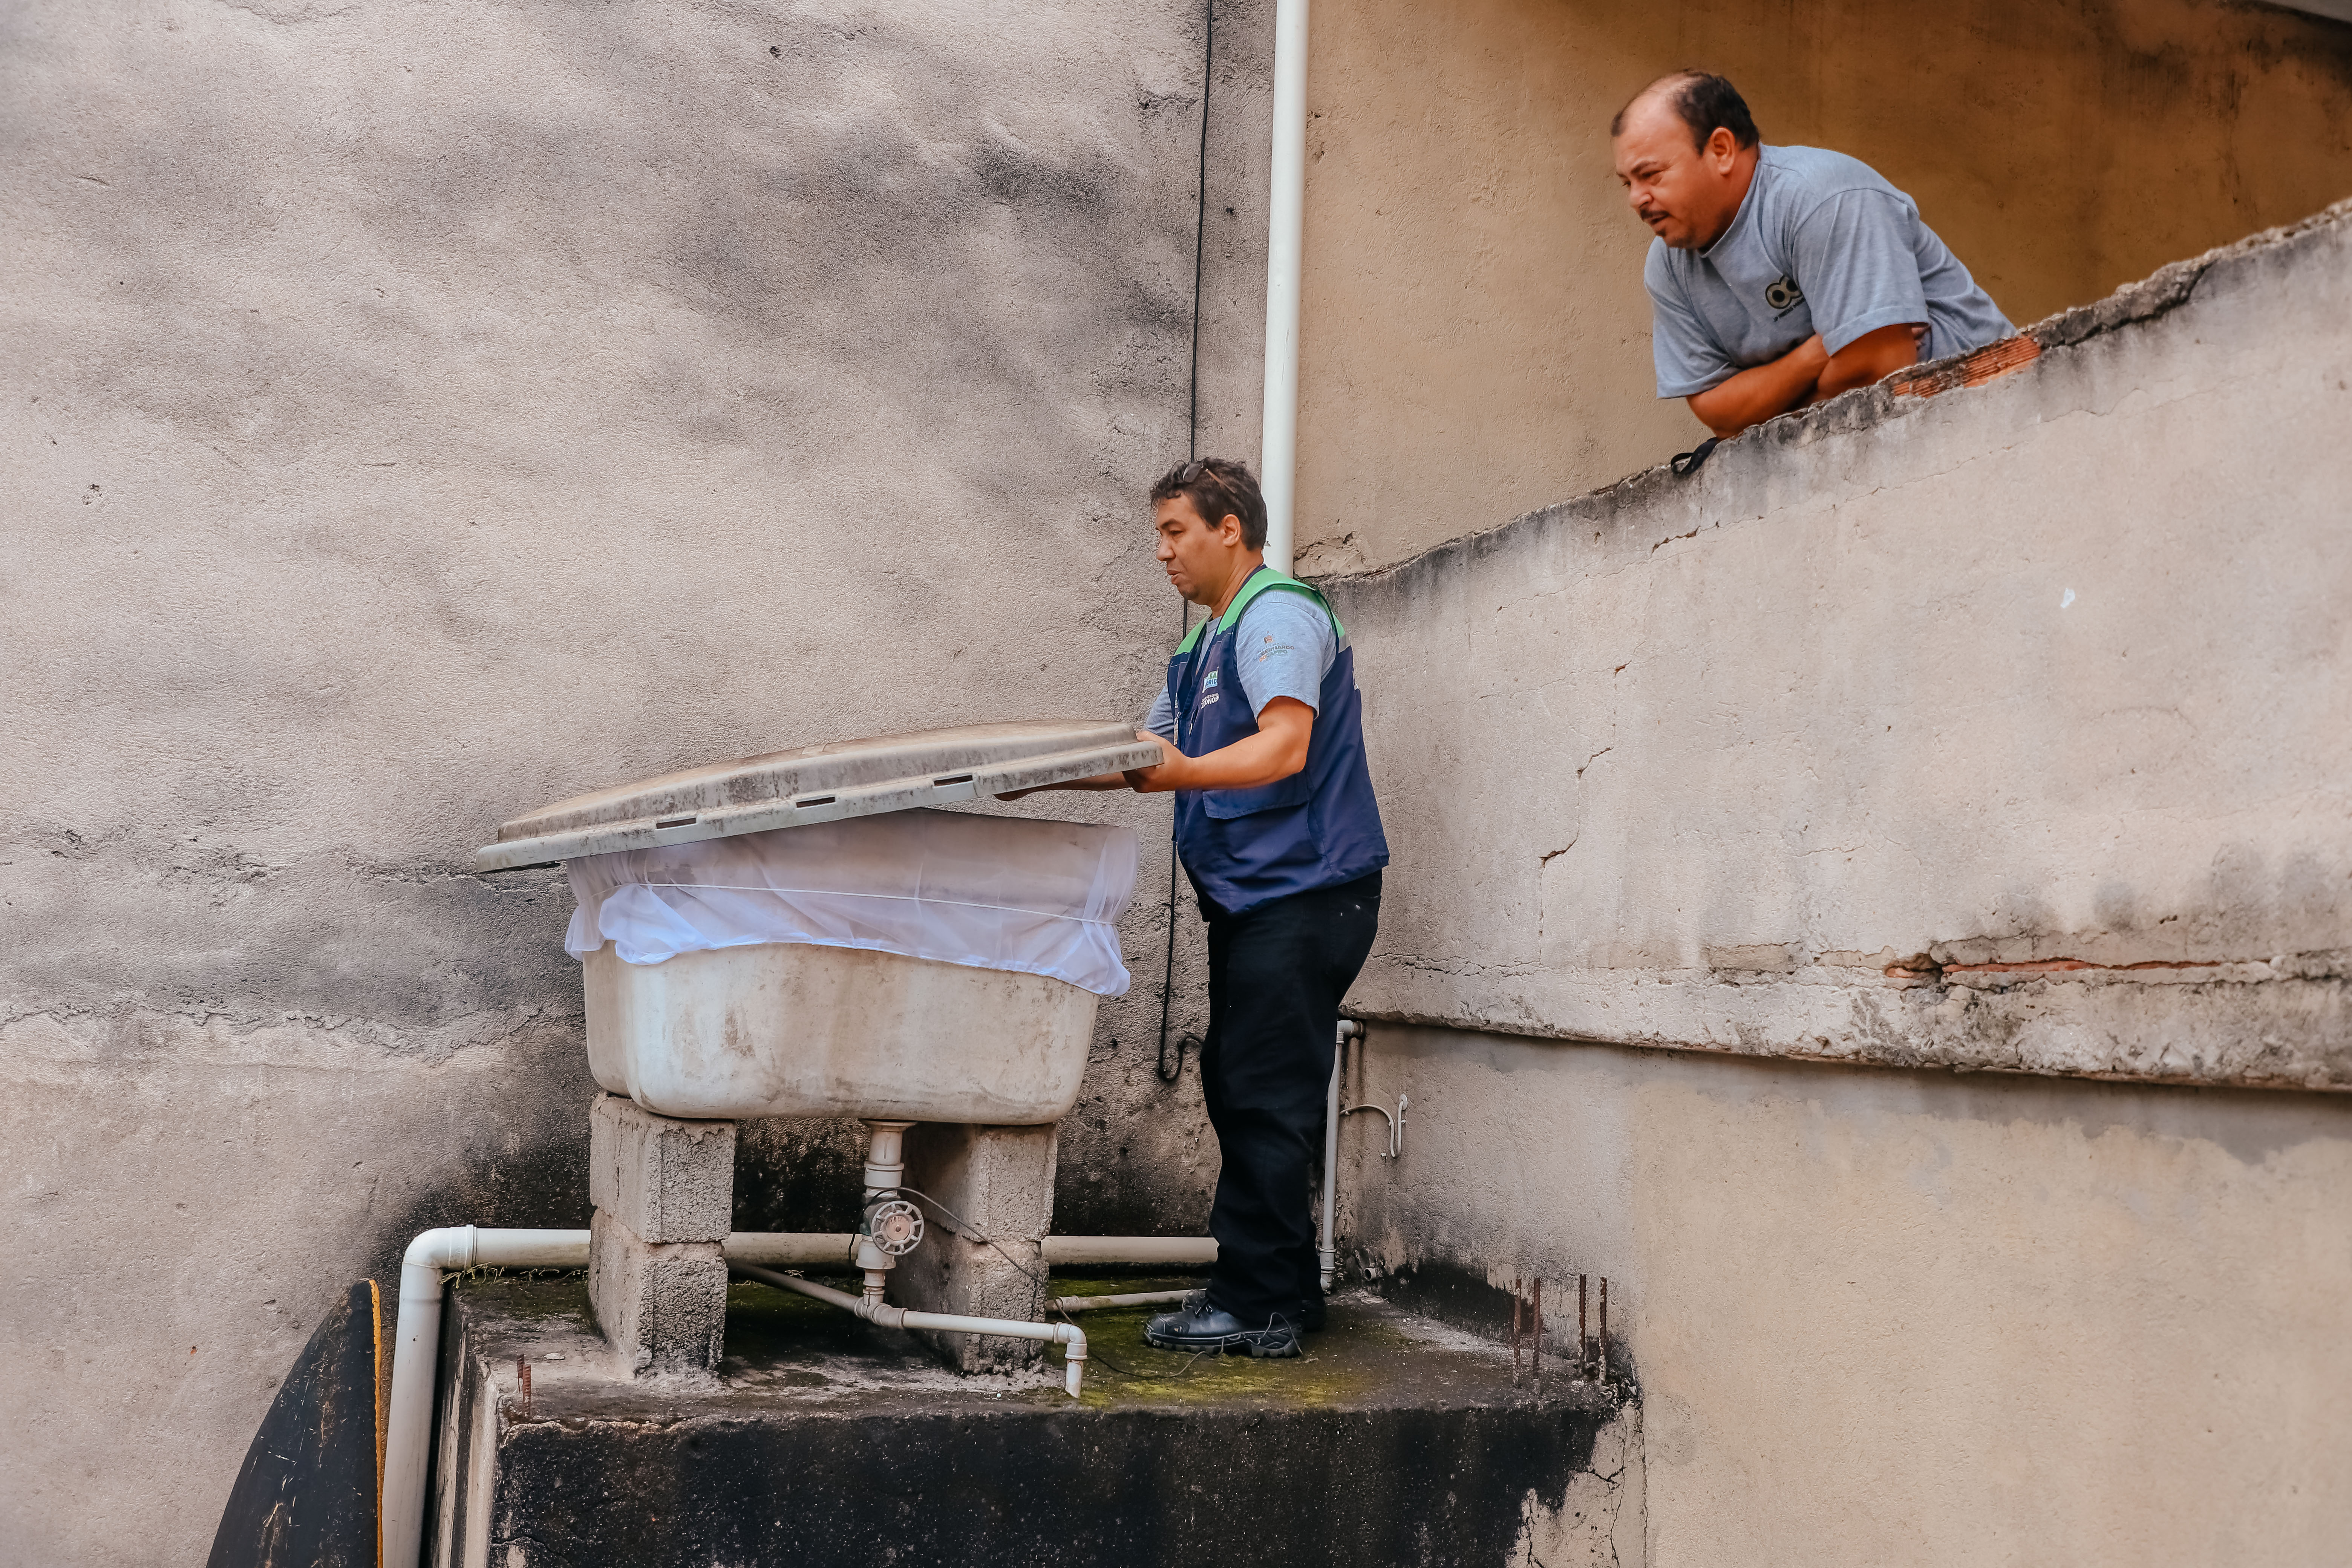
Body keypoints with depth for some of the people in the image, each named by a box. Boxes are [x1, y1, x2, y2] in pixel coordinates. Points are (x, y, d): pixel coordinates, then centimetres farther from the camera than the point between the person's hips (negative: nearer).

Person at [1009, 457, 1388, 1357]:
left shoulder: (1279, 615, -9)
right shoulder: (1208, 642, 23)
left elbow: (1285, 747, -23)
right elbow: (1145, 752, 25)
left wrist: (1183, 774, -36)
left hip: (1304, 892, -10)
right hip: (1252, 900, 10)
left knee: (1263, 1097, -9)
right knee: (1238, 1087, 11)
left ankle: (1258, 1304, -3)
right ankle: (1283, 1292, 19)